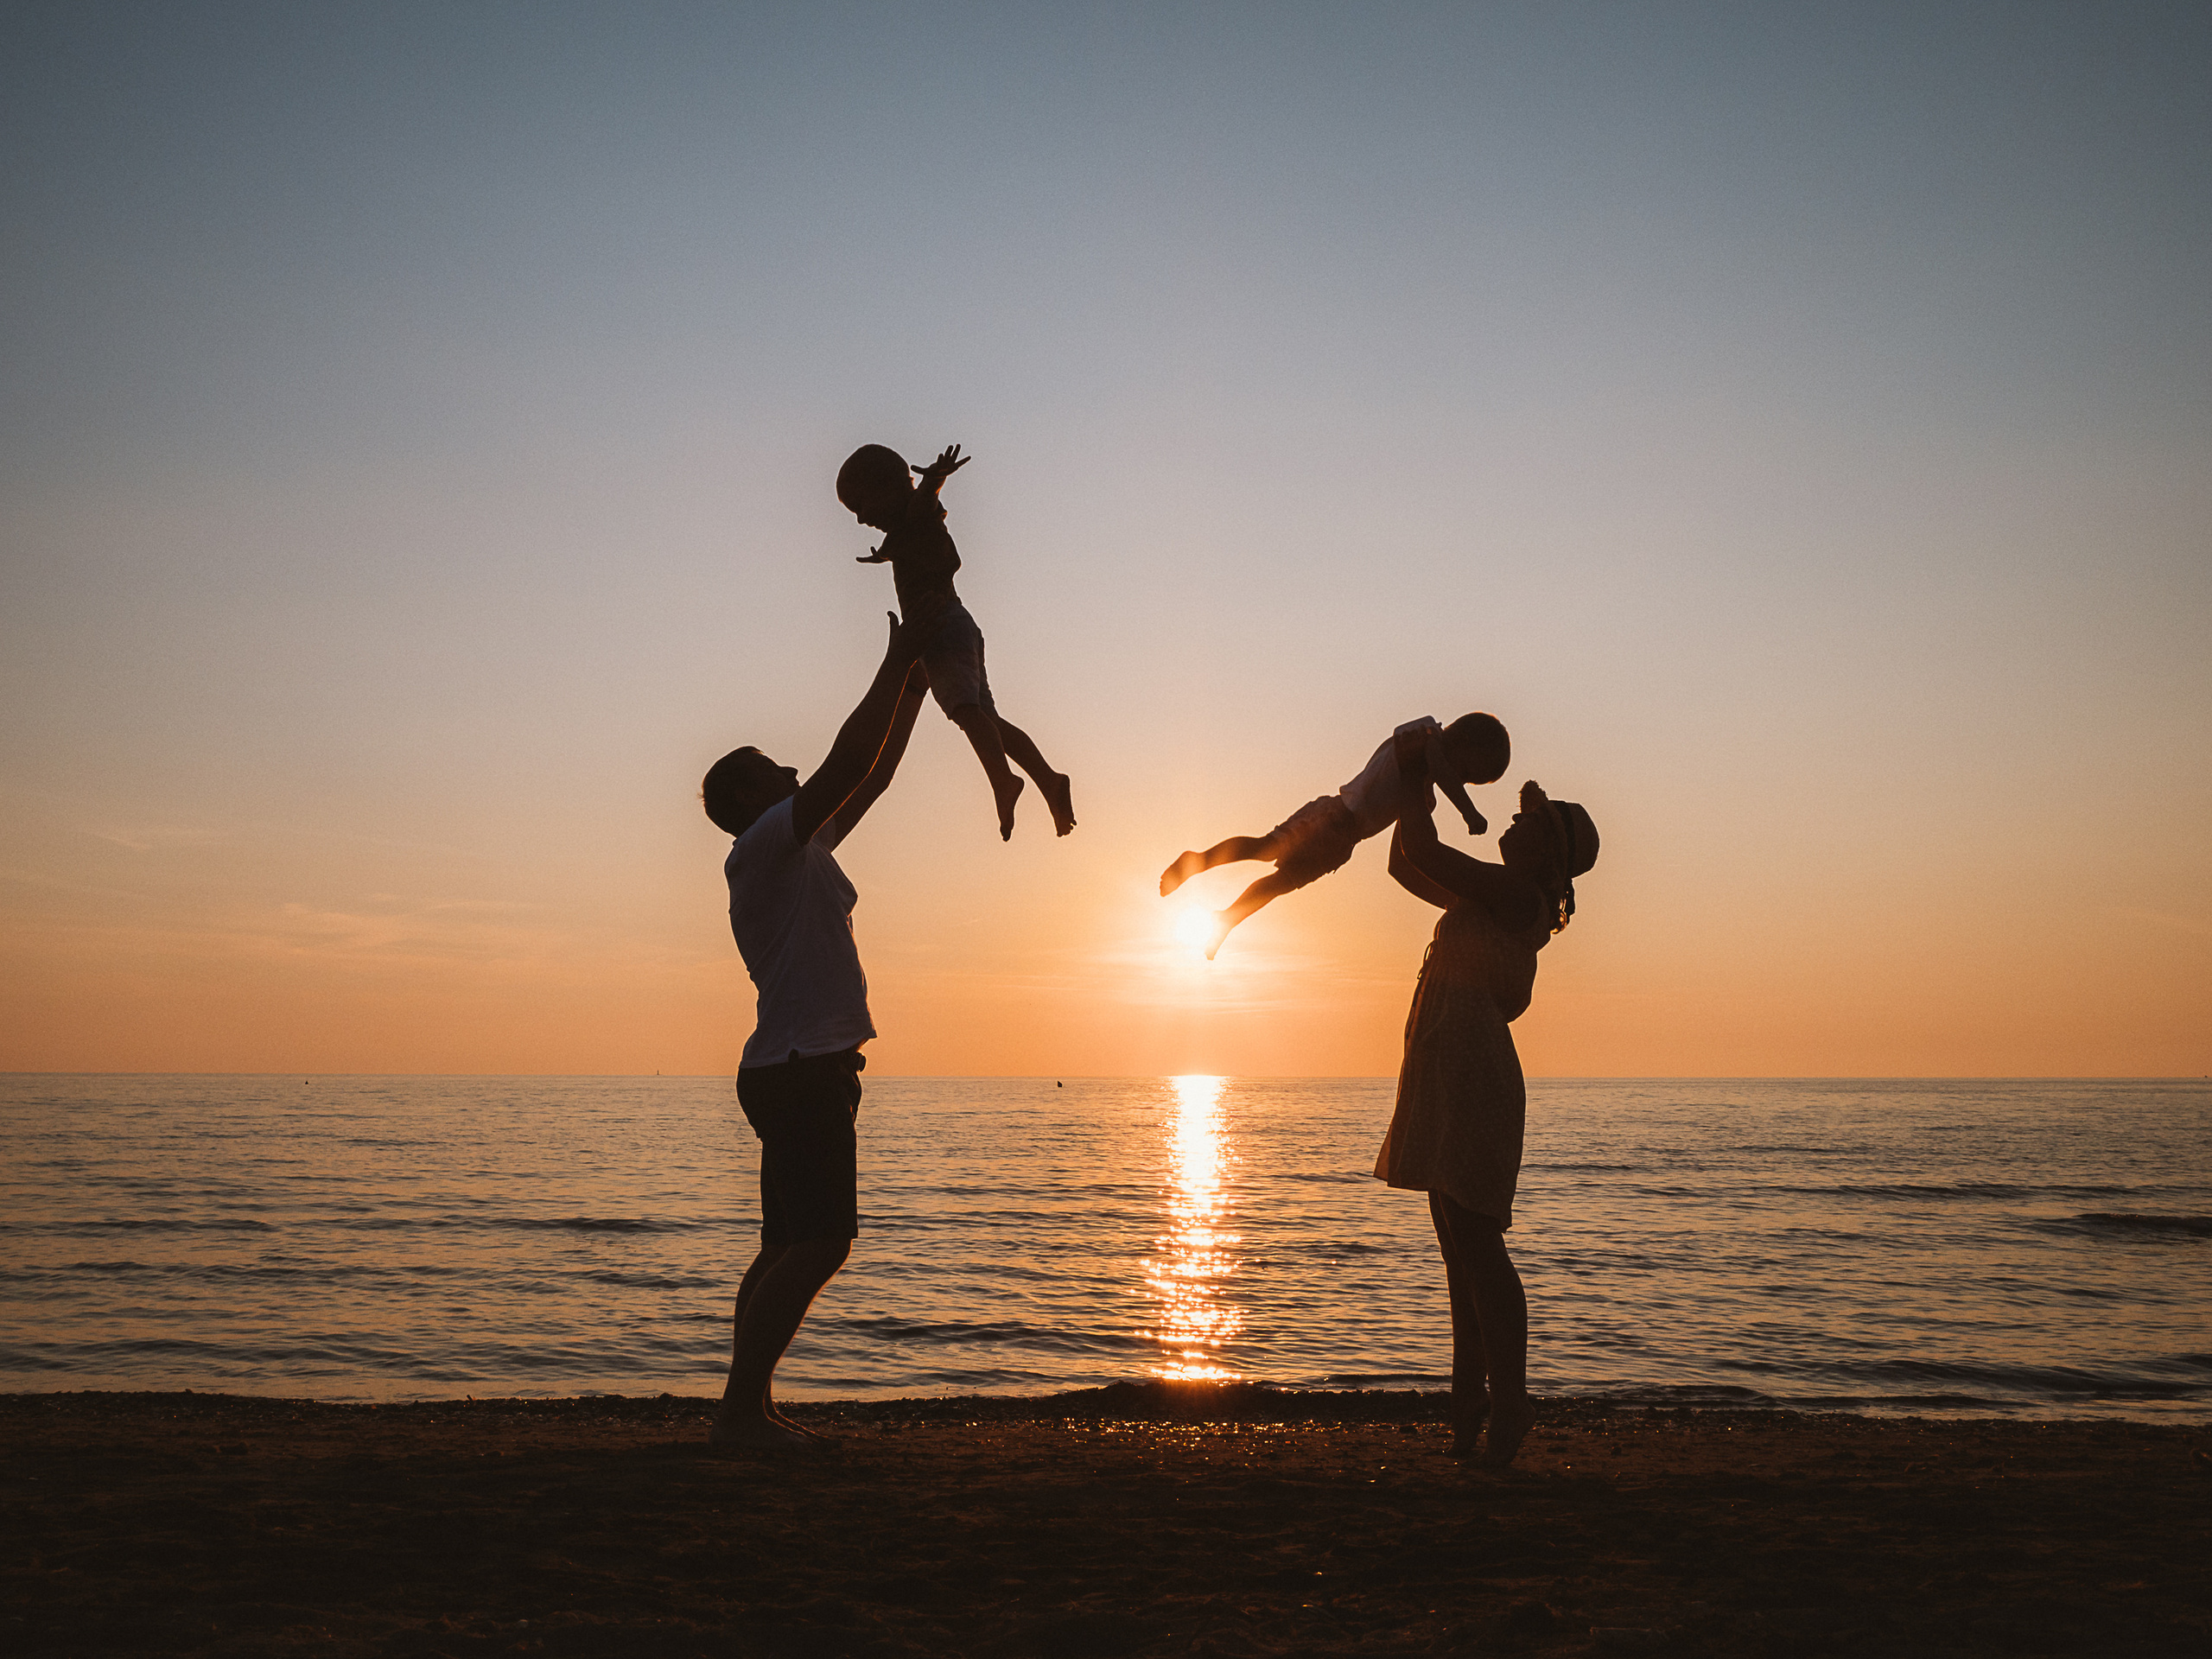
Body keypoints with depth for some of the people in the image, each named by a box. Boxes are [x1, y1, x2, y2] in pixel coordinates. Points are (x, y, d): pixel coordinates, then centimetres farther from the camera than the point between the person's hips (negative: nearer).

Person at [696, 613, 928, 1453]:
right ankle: (740, 1407, -13)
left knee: (790, 1246, 9)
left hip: (804, 1071, 10)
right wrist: (896, 667, -7)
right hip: (800, 1068, -10)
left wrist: (918, 686, 24)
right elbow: (850, 763, -16)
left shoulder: (800, 849, 20)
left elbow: (872, 777, 25)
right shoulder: (761, 847, -7)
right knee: (819, 1242, -15)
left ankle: (750, 1408, 12)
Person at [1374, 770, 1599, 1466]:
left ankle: (1509, 1405, -6)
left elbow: (1424, 852, -16)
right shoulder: (1488, 898, 19)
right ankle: (1471, 1397, 18)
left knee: (1474, 1239, -10)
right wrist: (1414, 799, 19)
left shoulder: (1519, 894, -8)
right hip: (1445, 1077, 10)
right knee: (1458, 1243, 12)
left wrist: (1414, 793, 0)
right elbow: (1404, 865, 29)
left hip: (1470, 1074, -10)